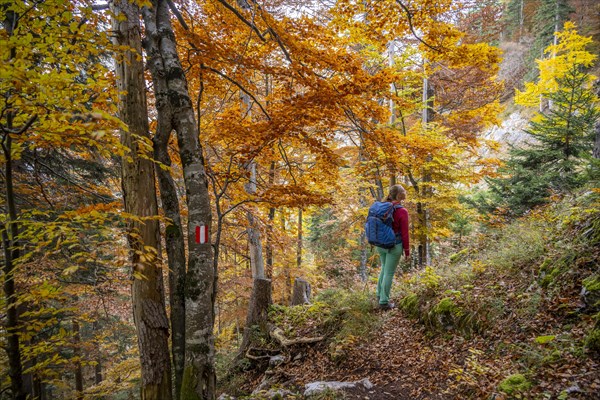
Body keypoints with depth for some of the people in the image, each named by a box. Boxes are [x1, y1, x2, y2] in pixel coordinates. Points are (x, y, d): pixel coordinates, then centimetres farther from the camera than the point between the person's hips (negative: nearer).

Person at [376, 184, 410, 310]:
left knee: (384, 268, 24)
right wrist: (407, 251, -2)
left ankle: (380, 294, 36)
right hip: (394, 246, -6)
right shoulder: (402, 212, -16)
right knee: (389, 273, 4)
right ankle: (384, 302, 13)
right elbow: (404, 234, -12)